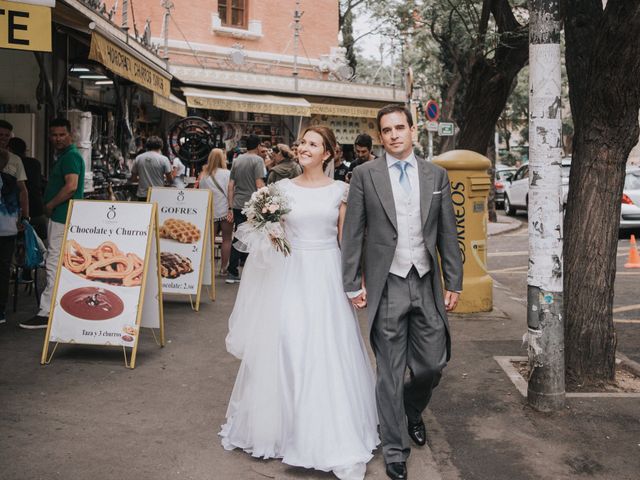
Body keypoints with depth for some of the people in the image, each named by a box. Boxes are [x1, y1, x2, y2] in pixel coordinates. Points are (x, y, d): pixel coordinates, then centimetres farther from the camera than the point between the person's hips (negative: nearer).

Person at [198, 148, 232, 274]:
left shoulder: (203, 175, 3)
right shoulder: (227, 174, -6)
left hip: (210, 211, 3)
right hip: (225, 211, -3)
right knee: (227, 240, 6)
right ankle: (223, 267, 9)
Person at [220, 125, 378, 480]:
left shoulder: (339, 191, 3)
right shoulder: (283, 188, 6)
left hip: (327, 276, -1)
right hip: (290, 275, 1)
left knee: (327, 354, -1)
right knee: (285, 350, 5)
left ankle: (331, 436, 11)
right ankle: (283, 426, 25)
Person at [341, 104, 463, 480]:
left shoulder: (437, 175, 7)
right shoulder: (365, 174, 0)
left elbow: (448, 233, 8)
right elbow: (353, 233, 0)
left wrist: (454, 283, 5)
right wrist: (352, 285, -3)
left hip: (427, 284, 3)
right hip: (387, 286, -2)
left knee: (433, 365, 7)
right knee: (390, 374, 4)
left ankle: (412, 410, 40)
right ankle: (395, 450, 19)